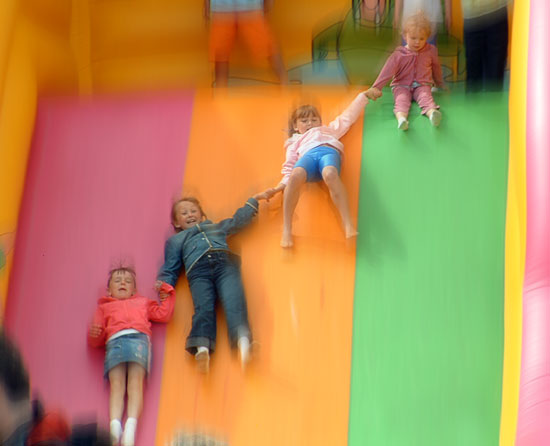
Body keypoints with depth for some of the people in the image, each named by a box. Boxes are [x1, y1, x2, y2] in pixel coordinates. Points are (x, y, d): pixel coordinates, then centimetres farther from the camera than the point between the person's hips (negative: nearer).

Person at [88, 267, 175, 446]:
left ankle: (131, 425, -42)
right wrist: (94, 333, 2)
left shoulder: (143, 302, 39)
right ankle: (115, 425, -43)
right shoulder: (104, 307, 35)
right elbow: (96, 340, 24)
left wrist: (167, 293, 23)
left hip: (138, 338, 0)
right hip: (114, 342, 0)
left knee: (136, 382, -23)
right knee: (116, 384, -23)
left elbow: (163, 314, 25)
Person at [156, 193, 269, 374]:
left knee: (233, 300, -28)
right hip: (198, 271, -1)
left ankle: (242, 340, -51)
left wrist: (253, 200, 45)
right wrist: (164, 285, 6)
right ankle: (202, 347, -51)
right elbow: (170, 269, 26)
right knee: (203, 306, -29)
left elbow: (238, 220, 49)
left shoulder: (216, 227, 44)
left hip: (225, 262, 1)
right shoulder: (175, 241, 37)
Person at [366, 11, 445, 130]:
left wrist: (440, 84, 35)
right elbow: (387, 72, -9)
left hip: (422, 85, 1)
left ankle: (432, 112, -65)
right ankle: (401, 118, -66)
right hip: (402, 86, -1)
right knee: (402, 99, -34)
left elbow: (436, 68, 20)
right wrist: (375, 88, -20)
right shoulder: (398, 55, -5)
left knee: (426, 96, -32)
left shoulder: (431, 51, 4)